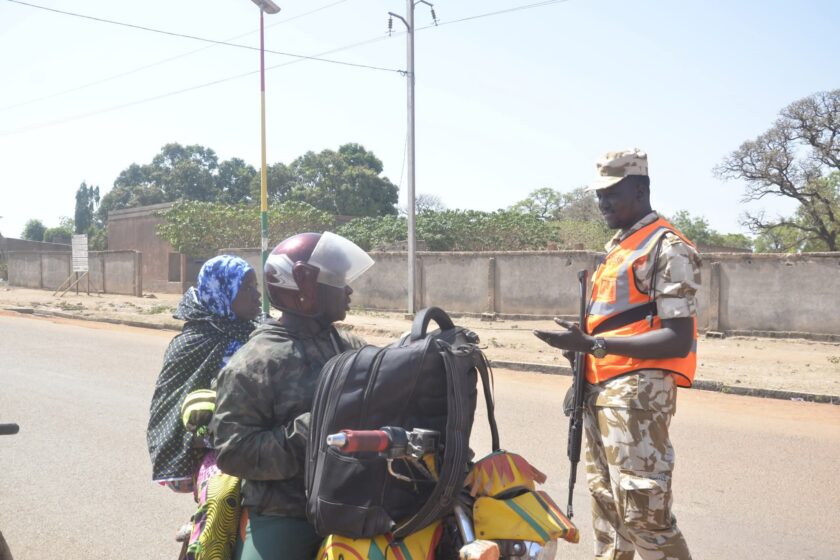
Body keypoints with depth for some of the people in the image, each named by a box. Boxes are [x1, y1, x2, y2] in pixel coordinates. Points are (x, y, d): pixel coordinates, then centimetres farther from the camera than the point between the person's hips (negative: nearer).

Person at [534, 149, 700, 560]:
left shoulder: (668, 248, -10)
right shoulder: (616, 247, 18)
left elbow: (678, 339, -19)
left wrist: (593, 344, -24)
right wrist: (584, 346, 8)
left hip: (638, 390, -9)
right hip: (602, 387, 9)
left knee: (642, 510, -11)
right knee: (605, 499, 16)